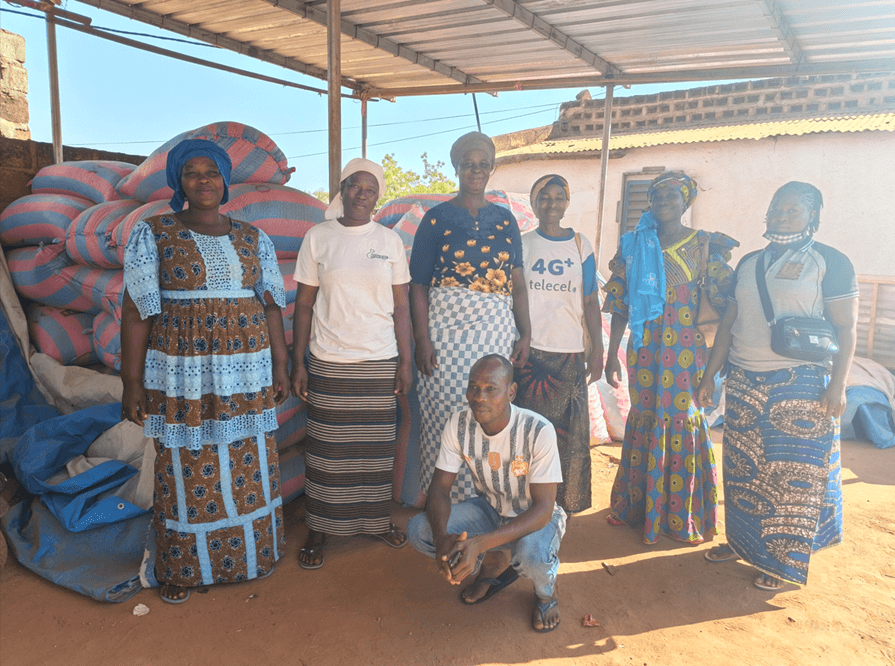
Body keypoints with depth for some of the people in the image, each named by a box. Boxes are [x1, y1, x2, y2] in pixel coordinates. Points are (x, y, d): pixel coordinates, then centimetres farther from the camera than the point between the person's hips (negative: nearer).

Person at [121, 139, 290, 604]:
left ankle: (249, 552, 31)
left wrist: (280, 366, 5)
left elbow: (271, 305, 8)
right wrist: (133, 382, -8)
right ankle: (184, 566, 26)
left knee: (250, 467, 10)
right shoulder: (153, 234, -1)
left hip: (246, 375, 3)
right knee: (186, 469, 6)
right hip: (182, 376, -2)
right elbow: (137, 310, -4)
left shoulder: (253, 239, 8)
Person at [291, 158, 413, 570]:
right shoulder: (318, 237, 2)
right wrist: (297, 362, -2)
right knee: (327, 448, 4)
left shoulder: (389, 241, 5)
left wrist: (406, 361, 1)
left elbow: (401, 306, 5)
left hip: (380, 361, 1)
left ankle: (376, 520, 27)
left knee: (377, 445, 9)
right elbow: (304, 305, 2)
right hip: (329, 362, -1)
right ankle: (319, 530, 20)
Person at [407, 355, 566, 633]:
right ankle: (495, 563, 9)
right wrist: (442, 536, -36)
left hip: (535, 516, -4)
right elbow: (440, 487, -13)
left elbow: (543, 508, -30)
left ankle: (546, 592, 3)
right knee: (418, 529, -17)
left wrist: (480, 543, -43)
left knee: (532, 555, -38)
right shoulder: (458, 424, -18)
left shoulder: (538, 431, -30)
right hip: (489, 508, 4)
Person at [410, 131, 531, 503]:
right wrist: (421, 340, -11)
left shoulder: (505, 220, 13)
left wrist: (525, 334, 2)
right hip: (447, 329, -3)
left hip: (496, 332, 3)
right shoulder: (437, 218, 3)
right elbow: (419, 285, -2)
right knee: (444, 415, -3)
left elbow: (517, 283, 11)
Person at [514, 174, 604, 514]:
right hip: (529, 350, -1)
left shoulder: (581, 245, 8)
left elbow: (591, 302, 7)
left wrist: (597, 350, 2)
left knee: (571, 431, 5)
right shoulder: (521, 245, 5)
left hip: (570, 353, 1)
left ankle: (567, 500, 21)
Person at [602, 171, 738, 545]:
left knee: (684, 422, 2)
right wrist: (612, 355, 3)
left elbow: (721, 299, -2)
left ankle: (682, 517, 19)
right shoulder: (633, 246, 7)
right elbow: (619, 304, 5)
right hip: (644, 349, 1)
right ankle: (640, 507, 25)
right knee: (644, 422, 8)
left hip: (686, 350, -1)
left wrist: (720, 261, -14)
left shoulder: (704, 245, 4)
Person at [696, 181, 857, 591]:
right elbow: (728, 323, 12)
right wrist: (710, 375, 9)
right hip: (744, 383, 5)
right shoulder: (749, 263, 11)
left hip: (801, 385, -4)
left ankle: (785, 560, 18)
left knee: (794, 473, 4)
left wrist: (837, 385, -13)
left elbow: (845, 329, -6)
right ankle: (742, 541, 28)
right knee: (742, 468, 11)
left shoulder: (830, 263, -3)